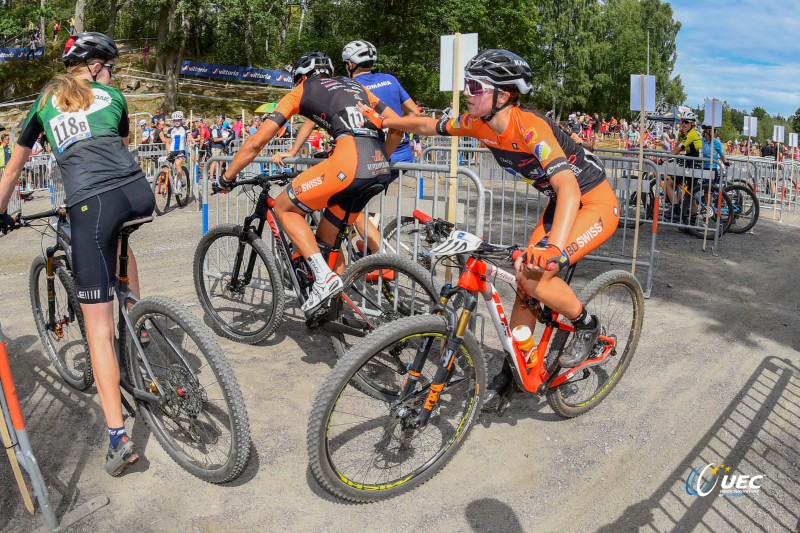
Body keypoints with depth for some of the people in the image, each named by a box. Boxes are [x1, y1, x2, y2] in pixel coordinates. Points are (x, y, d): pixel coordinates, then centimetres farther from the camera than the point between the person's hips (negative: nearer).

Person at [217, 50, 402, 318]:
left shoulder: (301, 91, 18)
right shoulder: (355, 86, 32)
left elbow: (256, 142, 12)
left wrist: (226, 178, 23)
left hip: (349, 160, -6)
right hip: (380, 169, 7)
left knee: (284, 207, 11)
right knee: (327, 238, 21)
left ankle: (324, 277, -4)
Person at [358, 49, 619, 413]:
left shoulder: (529, 128, -31)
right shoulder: (479, 124, -8)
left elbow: (569, 188, -42)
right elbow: (429, 126, 9)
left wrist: (553, 248, -55)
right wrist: (383, 121, 7)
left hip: (595, 203, -8)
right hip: (561, 202, 8)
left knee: (537, 277, -24)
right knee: (525, 279, 3)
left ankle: (586, 325, 6)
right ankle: (510, 373, 16)